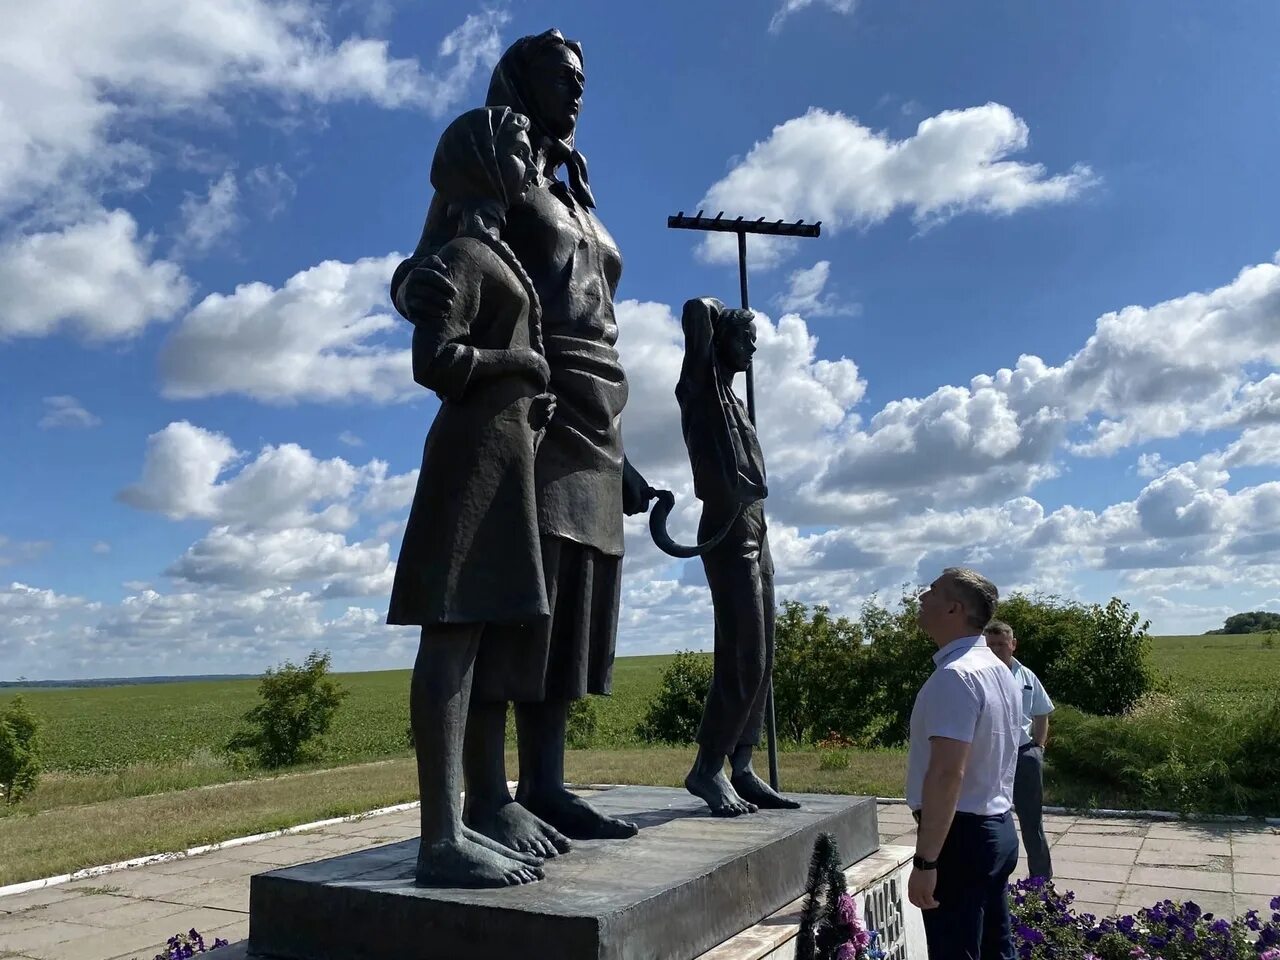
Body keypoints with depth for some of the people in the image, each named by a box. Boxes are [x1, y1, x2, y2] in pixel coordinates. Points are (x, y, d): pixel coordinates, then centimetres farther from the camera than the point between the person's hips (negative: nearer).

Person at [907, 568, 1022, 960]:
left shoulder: (954, 676, -20)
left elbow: (947, 773, -27)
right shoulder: (999, 669, 11)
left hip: (960, 834, -10)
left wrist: (925, 861, -25)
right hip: (998, 828, 10)